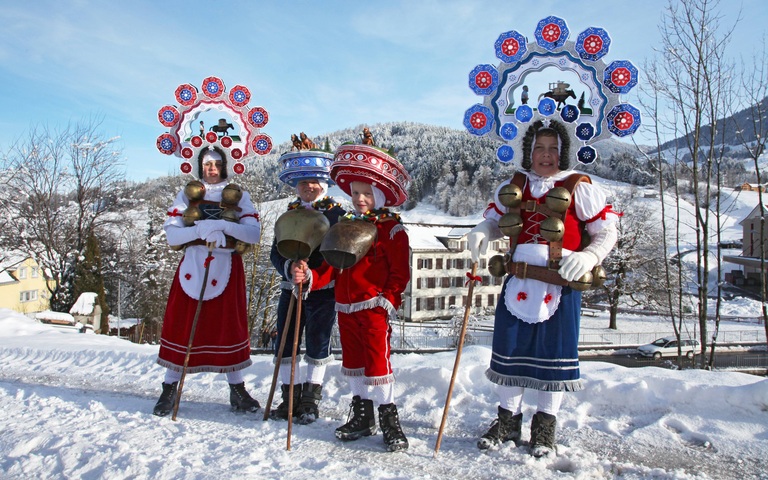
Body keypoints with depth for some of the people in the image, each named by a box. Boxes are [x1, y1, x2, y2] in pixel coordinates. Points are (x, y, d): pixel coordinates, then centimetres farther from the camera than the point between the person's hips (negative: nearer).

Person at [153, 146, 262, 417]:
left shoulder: (239, 196, 9)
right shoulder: (187, 194, 10)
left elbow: (254, 234, -5)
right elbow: (171, 234, -1)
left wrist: (223, 225, -19)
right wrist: (201, 230, -18)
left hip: (226, 268, 0)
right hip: (192, 267, 1)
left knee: (228, 325, 2)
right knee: (182, 324, 1)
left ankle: (237, 390, 12)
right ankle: (169, 390, 13)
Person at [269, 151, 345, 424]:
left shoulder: (336, 214, -1)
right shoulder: (289, 215, 10)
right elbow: (276, 253, 4)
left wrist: (313, 275, -19)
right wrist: (290, 268, -18)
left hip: (324, 291, -4)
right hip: (291, 288, 4)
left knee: (318, 345, 3)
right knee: (285, 343, 6)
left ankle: (311, 401, 18)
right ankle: (290, 397, 21)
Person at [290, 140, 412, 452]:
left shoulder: (391, 229, -5)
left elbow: (400, 273, -8)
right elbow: (332, 268, 11)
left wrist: (388, 301, -17)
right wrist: (308, 277, -6)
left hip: (374, 308, -7)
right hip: (345, 308, 7)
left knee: (377, 361, -8)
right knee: (353, 361, 15)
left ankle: (389, 420, 6)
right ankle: (362, 416, 30)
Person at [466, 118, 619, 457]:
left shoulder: (579, 187, -1)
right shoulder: (513, 186, 9)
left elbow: (606, 231, 2)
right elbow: (495, 219, 20)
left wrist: (588, 257, -17)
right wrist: (482, 231, -4)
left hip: (561, 286, -3)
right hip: (518, 283, 3)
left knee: (555, 352, 6)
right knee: (510, 347, 8)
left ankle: (545, 424, 25)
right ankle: (508, 419, 26)